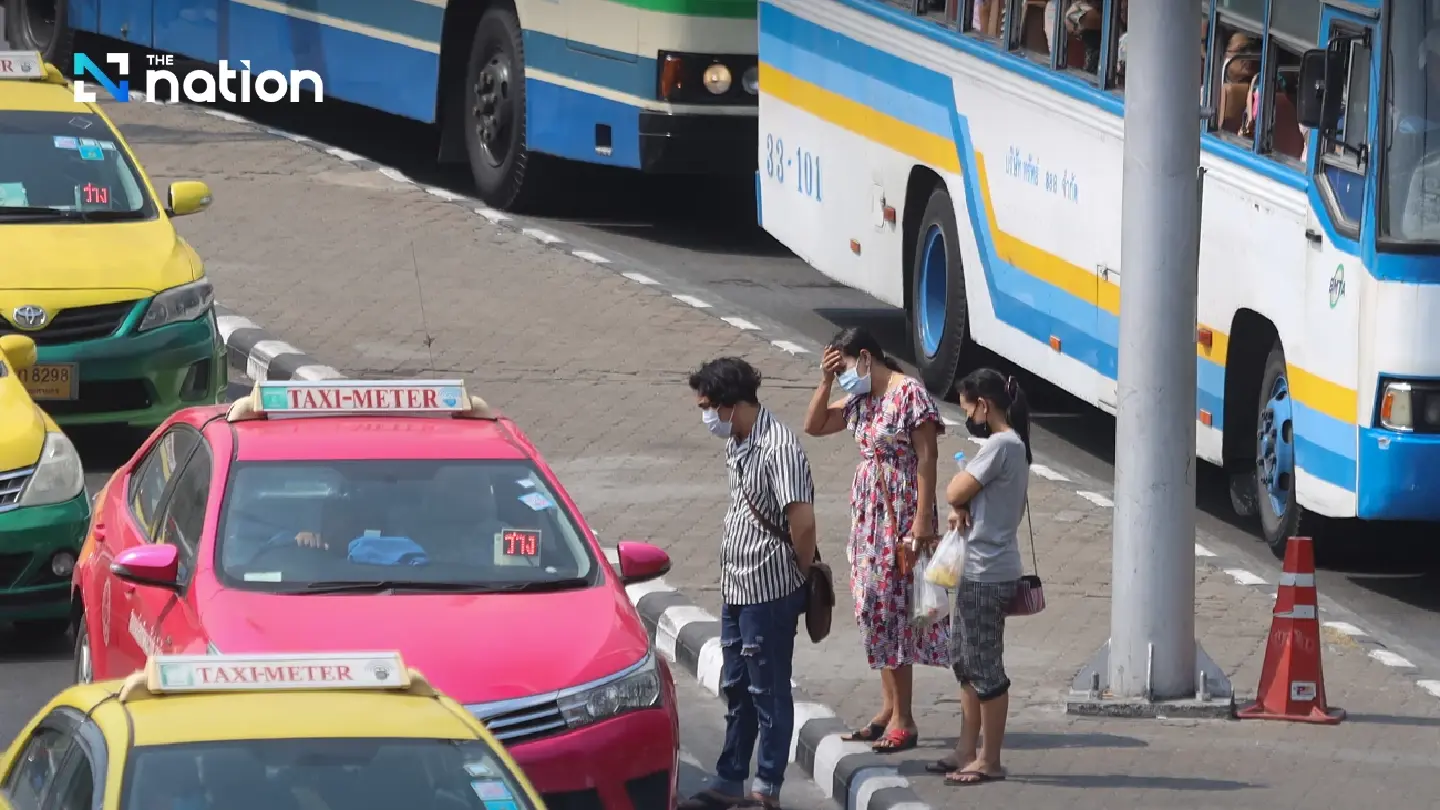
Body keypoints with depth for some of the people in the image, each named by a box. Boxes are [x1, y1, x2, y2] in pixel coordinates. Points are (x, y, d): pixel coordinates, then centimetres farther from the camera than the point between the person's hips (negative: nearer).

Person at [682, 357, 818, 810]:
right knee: (735, 687, 16)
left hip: (770, 592, -9)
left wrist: (802, 574, -11)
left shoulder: (777, 449, -21)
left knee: (768, 690, 2)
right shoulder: (735, 444, 8)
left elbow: (803, 521, -26)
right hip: (736, 587, 9)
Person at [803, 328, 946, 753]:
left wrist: (922, 519, -20)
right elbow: (814, 426, 18)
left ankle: (903, 720, -6)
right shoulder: (860, 399, 12)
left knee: (892, 607, -9)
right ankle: (889, 710, 17)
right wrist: (825, 381, 4)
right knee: (875, 610, 10)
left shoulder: (910, 394, -13)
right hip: (868, 512, 9)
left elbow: (927, 458, -16)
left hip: (901, 511, -9)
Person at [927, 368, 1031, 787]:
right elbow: (965, 499, 16)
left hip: (987, 574, -10)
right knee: (963, 659, 16)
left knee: (985, 667, -3)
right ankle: (967, 752, 22)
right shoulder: (1012, 444, 13)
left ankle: (989, 760, 3)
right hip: (979, 570, 10)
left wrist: (959, 500, 4)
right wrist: (964, 510, -6)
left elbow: (955, 493, -19)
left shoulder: (1000, 446, -18)